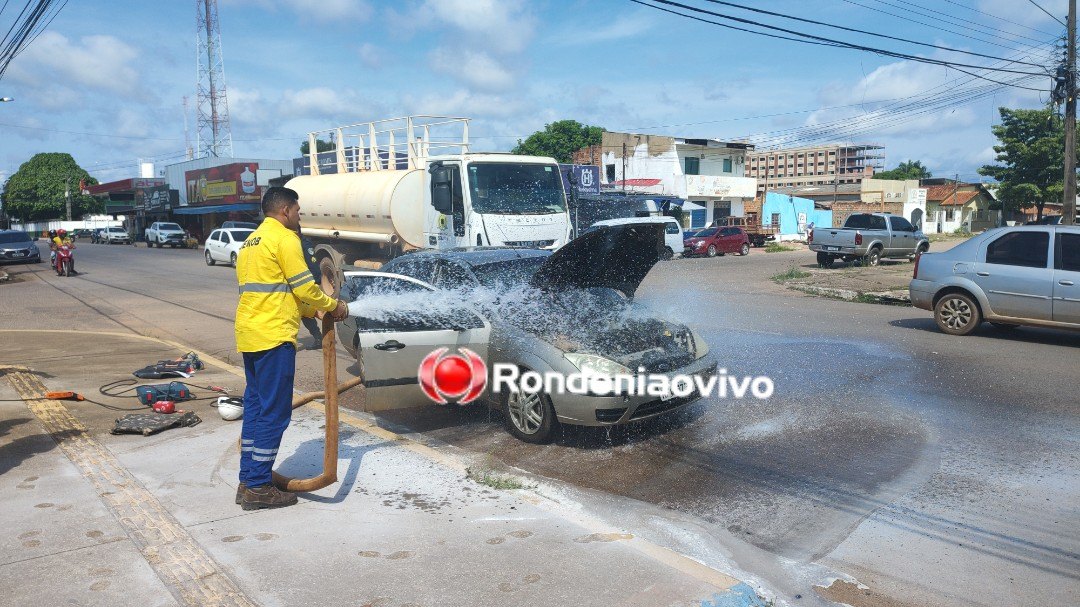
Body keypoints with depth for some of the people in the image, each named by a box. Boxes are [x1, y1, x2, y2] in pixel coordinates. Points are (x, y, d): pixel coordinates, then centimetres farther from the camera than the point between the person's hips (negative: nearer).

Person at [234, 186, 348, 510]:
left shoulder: (251, 241, 22)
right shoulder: (284, 238, -8)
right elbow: (304, 287, -10)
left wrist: (315, 311, 21)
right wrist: (334, 306, 6)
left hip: (249, 334, 10)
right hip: (273, 336, -10)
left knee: (255, 405, 14)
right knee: (274, 411, -4)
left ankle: (248, 481, 19)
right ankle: (259, 487, 1)